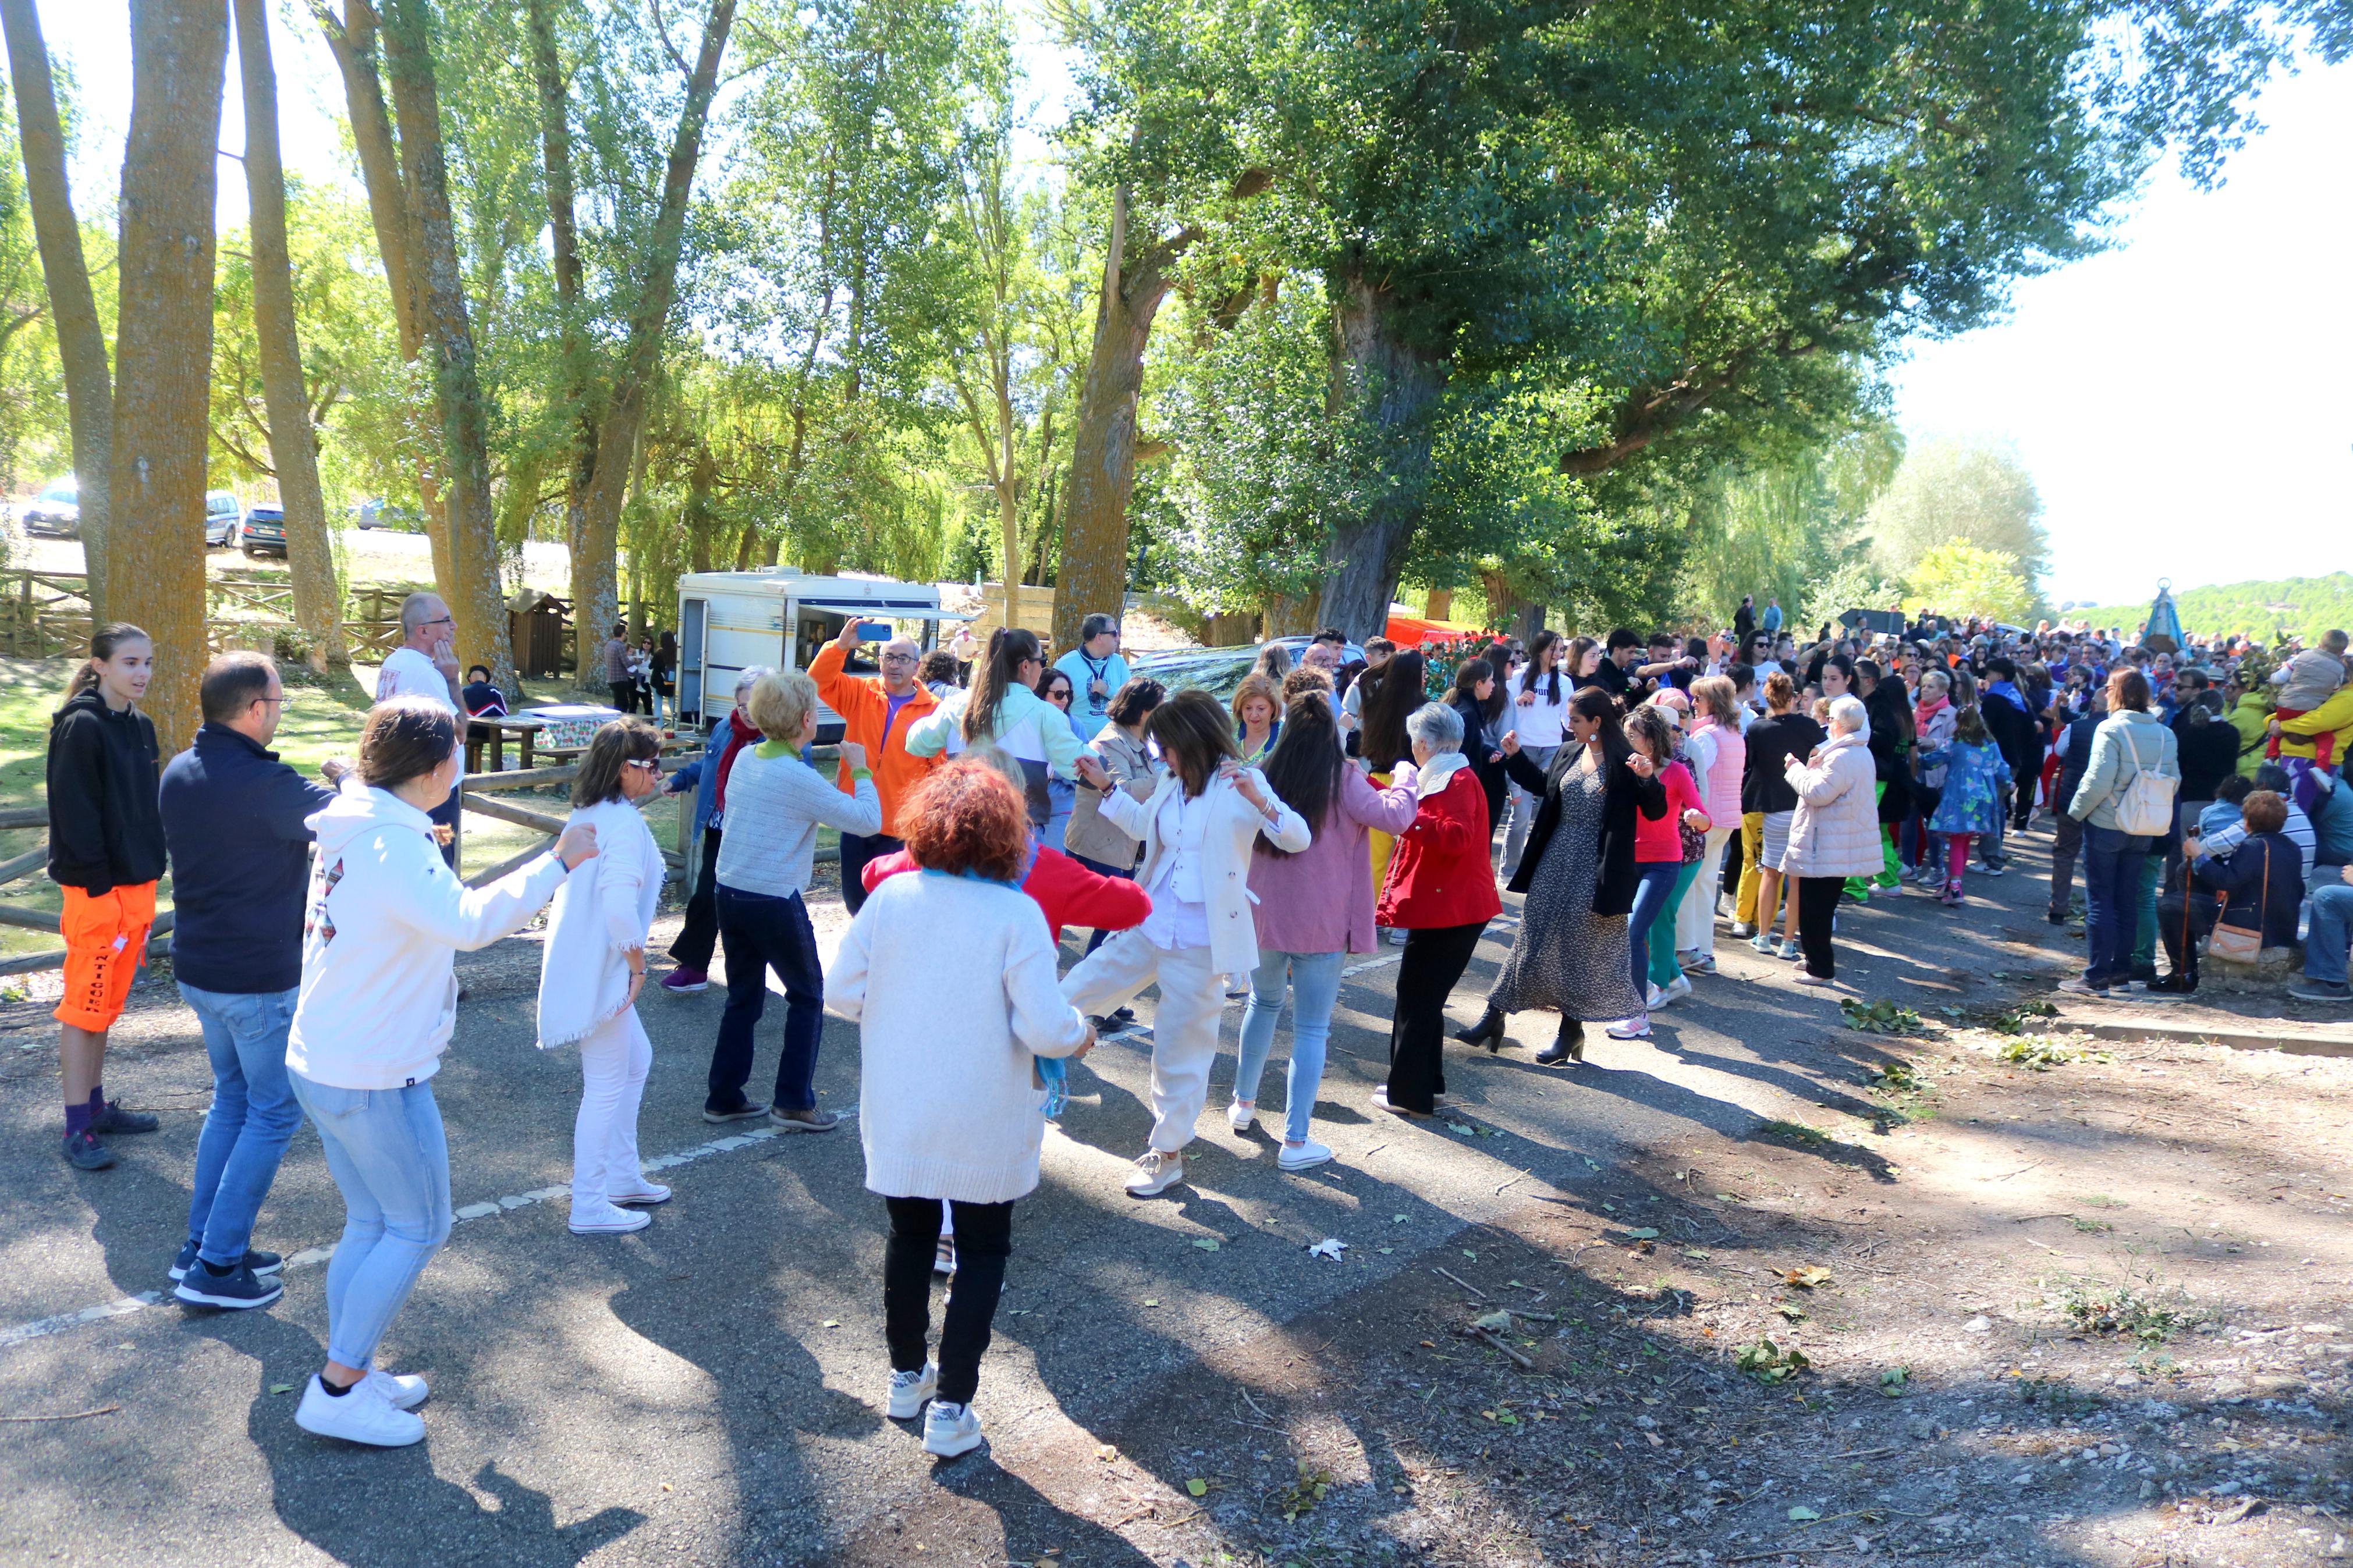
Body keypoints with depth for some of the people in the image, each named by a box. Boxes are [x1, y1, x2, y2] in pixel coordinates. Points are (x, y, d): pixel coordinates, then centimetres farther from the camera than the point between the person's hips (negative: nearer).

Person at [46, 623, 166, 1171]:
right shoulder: (82, 727, -13)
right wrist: (98, 886, -18)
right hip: (95, 887, -8)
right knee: (85, 1007, -1)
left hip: (137, 882, 8)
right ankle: (78, 1130, 5)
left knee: (107, 1003, 16)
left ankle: (96, 1105, 26)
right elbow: (75, 813, -16)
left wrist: (152, 871, 11)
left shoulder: (140, 727, 10)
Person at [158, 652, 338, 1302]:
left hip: (197, 966, 9)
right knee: (274, 1111, 3)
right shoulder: (262, 784, -24)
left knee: (232, 1097, 20)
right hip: (258, 976, -9)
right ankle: (216, 1266, 5)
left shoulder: (179, 774, 4)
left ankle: (202, 1244, 24)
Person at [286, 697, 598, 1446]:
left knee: (369, 1224, 19)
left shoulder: (355, 832, 6)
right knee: (418, 1227, 4)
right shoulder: (393, 848, -24)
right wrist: (558, 863, -33)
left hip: (321, 1065, 10)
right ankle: (338, 1392, 10)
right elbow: (468, 920, -39)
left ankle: (348, 1373, 29)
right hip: (375, 1079, -10)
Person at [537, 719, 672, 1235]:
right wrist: (637, 964, -17)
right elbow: (619, 903, -31)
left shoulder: (587, 814, 10)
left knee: (636, 1060, 22)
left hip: (578, 965, 10)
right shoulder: (625, 822, -20)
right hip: (598, 973, -10)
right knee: (607, 1087, 1)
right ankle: (589, 1208, 12)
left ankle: (622, 1178, 32)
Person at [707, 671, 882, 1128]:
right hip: (776, 903, -7)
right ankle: (793, 1103, 11)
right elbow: (868, 820, -18)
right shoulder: (799, 779, -19)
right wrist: (860, 770, -4)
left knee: (743, 998, 18)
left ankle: (724, 1098, 23)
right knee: (808, 997, 10)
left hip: (731, 895, 7)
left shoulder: (745, 758, 2)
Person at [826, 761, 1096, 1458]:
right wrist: (1080, 1034, 2)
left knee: (911, 1235, 23)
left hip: (897, 1113, 3)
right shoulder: (1016, 914, -18)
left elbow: (841, 992, -3)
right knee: (983, 1252, 14)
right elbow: (1047, 1029, -20)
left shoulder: (890, 897, -8)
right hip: (983, 1126, -3)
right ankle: (950, 1409, 14)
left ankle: (907, 1377, 38)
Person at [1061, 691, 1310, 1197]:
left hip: (1199, 942, -5)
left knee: (1180, 1049, 7)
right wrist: (1105, 786, 17)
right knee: (1073, 995, 13)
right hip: (1148, 926, 6)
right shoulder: (1170, 784, 5)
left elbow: (1298, 838, -24)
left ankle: (1168, 1154, 23)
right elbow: (1142, 824, 26)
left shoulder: (1240, 785, -13)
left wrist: (1259, 801, -40)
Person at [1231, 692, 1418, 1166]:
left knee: (1264, 1003, 27)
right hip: (1322, 925, -4)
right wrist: (1405, 784, 0)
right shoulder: (1343, 779, -13)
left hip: (1264, 915, 4)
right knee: (1311, 1029, 2)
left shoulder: (1265, 777, -2)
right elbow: (1393, 818, -16)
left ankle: (1243, 1104, 37)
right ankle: (1295, 1142, 2)